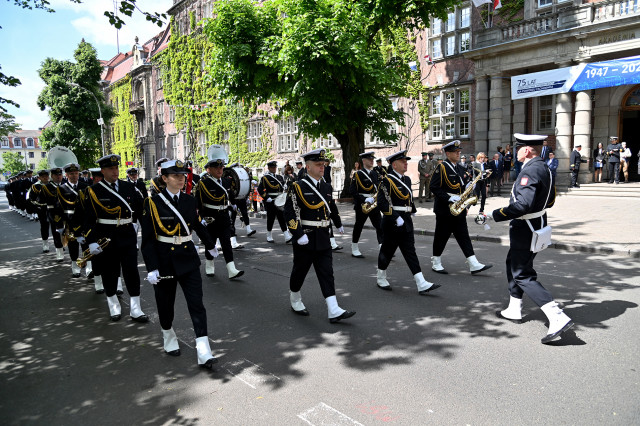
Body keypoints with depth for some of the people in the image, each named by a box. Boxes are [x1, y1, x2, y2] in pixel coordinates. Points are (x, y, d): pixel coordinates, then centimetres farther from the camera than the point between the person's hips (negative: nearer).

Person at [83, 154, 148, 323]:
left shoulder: (129, 187, 5)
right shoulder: (94, 191, -3)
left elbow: (141, 206, 19)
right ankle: (113, 306, 29)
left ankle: (135, 309, 8)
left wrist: (135, 222, 9)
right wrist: (92, 242, -10)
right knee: (110, 273, 9)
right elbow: (88, 219, -5)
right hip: (106, 239, -2)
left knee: (132, 272, 0)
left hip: (128, 237, 2)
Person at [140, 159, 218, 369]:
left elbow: (198, 225, 19)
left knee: (197, 304, -4)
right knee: (166, 304, 14)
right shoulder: (153, 202, -9)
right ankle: (169, 338, 41)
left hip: (188, 259, 3)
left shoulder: (190, 200, 3)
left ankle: (203, 352, -3)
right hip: (164, 261, -2)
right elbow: (147, 239, -10)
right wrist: (152, 268, -15)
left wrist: (210, 245, 30)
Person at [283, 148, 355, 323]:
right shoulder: (298, 187, -11)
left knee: (327, 274, 1)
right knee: (299, 271, 10)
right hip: (305, 239, -5)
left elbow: (332, 207, 26)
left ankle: (334, 311, 0)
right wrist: (299, 235, -22)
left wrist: (339, 224, 38)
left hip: (323, 239, 5)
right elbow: (289, 213, -15)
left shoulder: (327, 186, 9)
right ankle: (295, 301, 34)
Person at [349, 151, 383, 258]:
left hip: (374, 205, 6)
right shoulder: (358, 174, -8)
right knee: (358, 226, 5)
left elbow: (378, 188, 21)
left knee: (380, 226, 0)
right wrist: (364, 200, -22)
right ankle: (354, 250, 17)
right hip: (362, 205, -6)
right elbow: (352, 191, -14)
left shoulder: (375, 174, 13)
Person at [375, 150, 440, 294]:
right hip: (392, 223, -7)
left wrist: (411, 213, 20)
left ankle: (421, 284, 0)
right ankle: (380, 278, 27)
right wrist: (396, 218, -22)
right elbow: (382, 203, -21)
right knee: (387, 251, 7)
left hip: (406, 222, 7)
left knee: (410, 252, 3)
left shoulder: (407, 179, 13)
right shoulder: (387, 181, -13)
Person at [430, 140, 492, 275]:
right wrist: (448, 198, -22)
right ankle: (436, 263, 18)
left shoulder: (459, 168, 15)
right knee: (441, 236, 3)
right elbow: (434, 188, -16)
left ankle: (473, 264, 4)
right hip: (445, 210, -7)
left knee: (464, 236, 5)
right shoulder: (441, 167, -10)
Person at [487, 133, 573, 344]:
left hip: (525, 229, -10)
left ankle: (558, 318, -10)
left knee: (523, 275, -5)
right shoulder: (544, 167, 8)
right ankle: (514, 310, 34)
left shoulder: (530, 171, -24)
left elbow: (523, 206, -33)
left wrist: (494, 215, -26)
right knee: (513, 265, 22)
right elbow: (550, 201, 16)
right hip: (536, 225, 10)